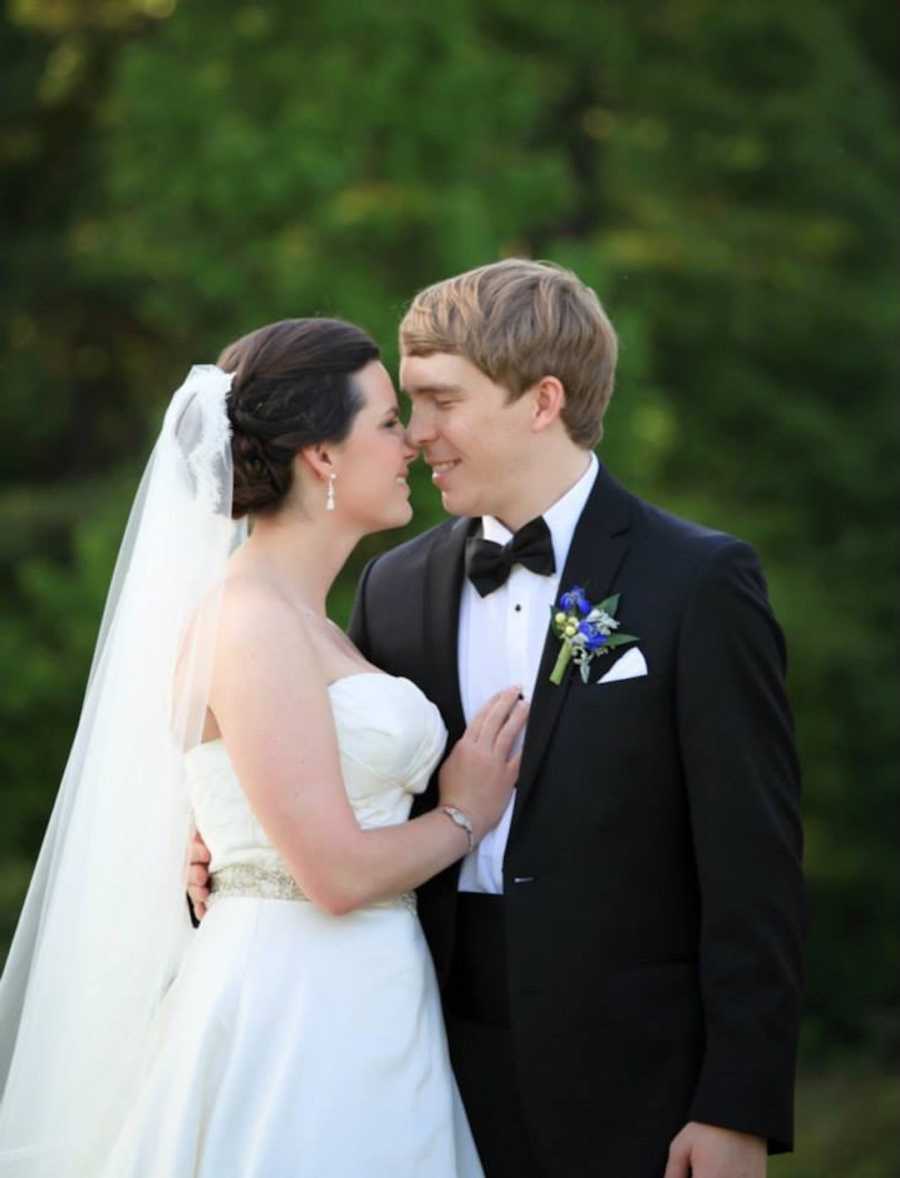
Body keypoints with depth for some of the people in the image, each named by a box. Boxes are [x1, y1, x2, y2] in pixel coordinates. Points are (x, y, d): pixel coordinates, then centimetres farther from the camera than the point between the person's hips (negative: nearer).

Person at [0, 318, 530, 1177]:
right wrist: (464, 817, -4)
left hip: (362, 1006, 9)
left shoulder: (300, 615, 14)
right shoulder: (250, 621, -15)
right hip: (297, 1016, -9)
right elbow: (336, 872, -19)